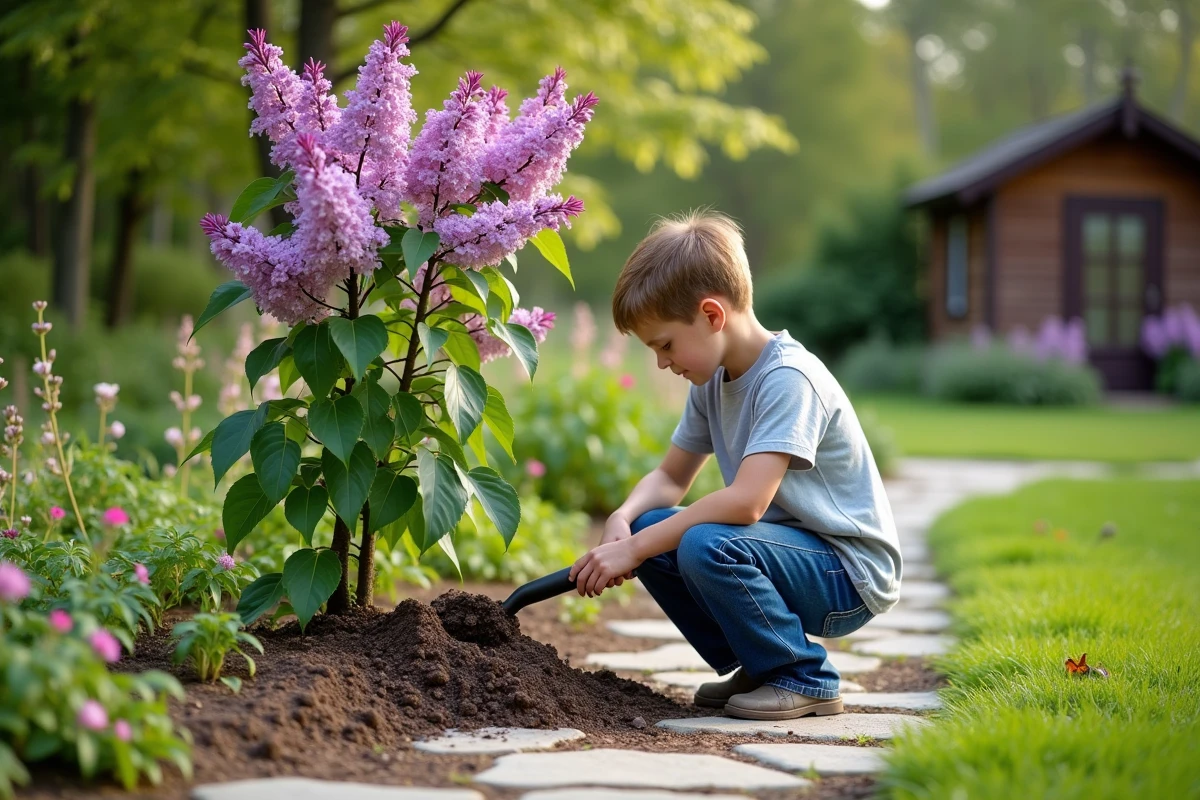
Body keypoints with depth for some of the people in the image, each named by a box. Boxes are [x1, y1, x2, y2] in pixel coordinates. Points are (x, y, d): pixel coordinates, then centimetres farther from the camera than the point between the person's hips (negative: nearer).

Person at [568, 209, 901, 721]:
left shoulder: (789, 379, -22)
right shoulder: (712, 382, 5)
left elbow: (746, 501, -32)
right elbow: (670, 477, 12)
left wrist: (632, 549, -28)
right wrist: (623, 521, -11)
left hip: (849, 578, -9)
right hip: (787, 548, 9)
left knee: (706, 545, -31)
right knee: (649, 529, -5)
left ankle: (804, 678, -10)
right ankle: (756, 665, 7)